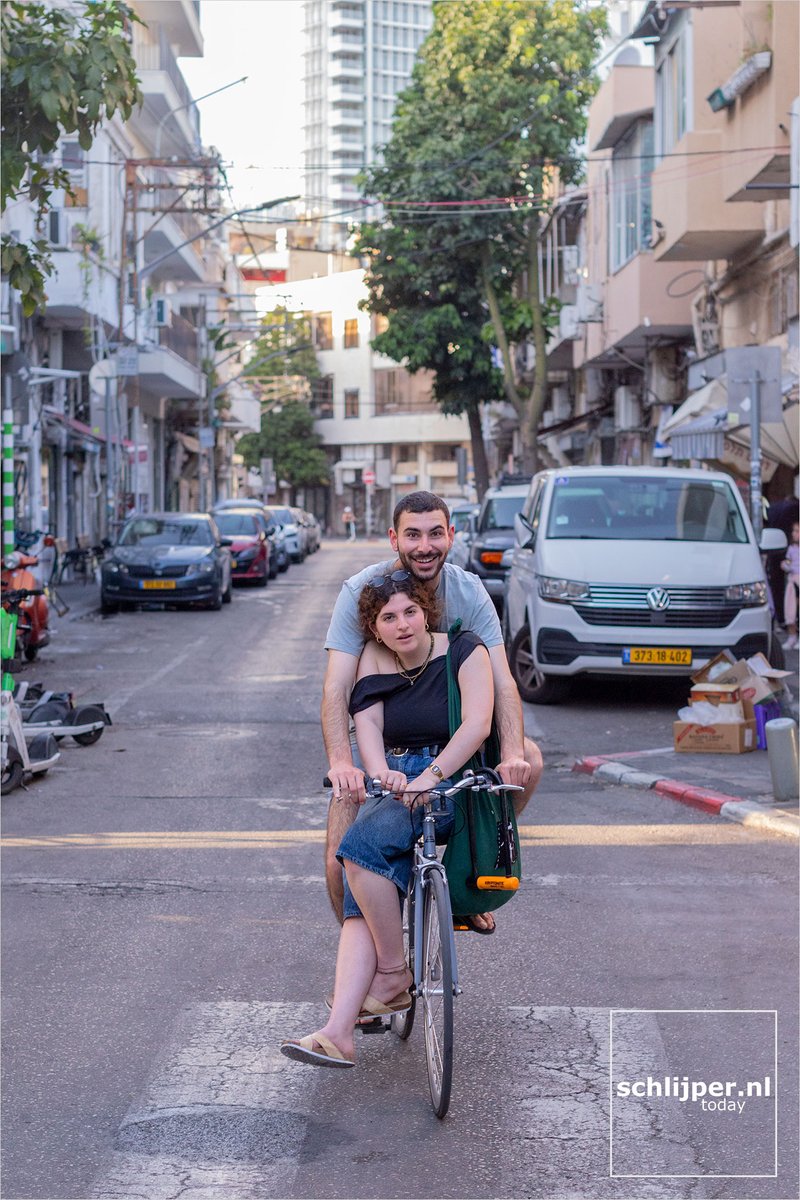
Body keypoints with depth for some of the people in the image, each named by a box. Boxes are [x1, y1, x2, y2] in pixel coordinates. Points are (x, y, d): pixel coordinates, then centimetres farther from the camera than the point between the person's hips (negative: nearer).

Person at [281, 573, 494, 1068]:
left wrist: (429, 778, -26)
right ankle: (339, 1032, -28)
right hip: (393, 786, 5)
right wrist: (381, 773, -22)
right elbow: (367, 723, -1)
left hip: (455, 784, -4)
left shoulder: (463, 651, -1)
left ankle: (395, 975, -17)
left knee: (362, 845, -31)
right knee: (362, 905, -17)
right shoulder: (375, 659, 12)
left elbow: (477, 724, -13)